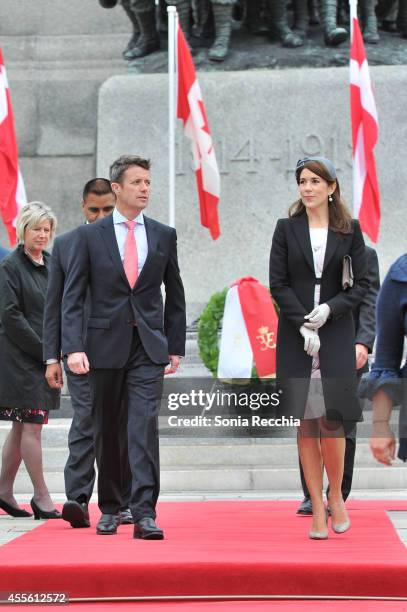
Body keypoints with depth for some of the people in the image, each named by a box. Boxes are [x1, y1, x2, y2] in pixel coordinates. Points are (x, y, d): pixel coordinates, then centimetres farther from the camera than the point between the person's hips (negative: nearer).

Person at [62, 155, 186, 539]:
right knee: (106, 430, 9)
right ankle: (109, 508, 23)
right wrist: (73, 347, -13)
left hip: (148, 346, 0)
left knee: (145, 424, -12)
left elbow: (174, 295, 14)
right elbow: (72, 297, -2)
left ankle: (144, 513, -16)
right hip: (106, 345, 0)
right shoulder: (89, 236, 1)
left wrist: (175, 346, 9)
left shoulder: (164, 236, 7)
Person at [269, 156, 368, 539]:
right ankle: (317, 508, 6)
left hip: (335, 335, -1)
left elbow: (361, 284, 4)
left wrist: (329, 309, -12)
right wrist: (303, 324, -10)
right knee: (306, 425, 1)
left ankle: (336, 496, 13)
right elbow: (278, 284, 1)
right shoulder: (287, 229, 6)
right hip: (294, 336, 1)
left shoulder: (349, 231, 6)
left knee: (332, 421, -8)